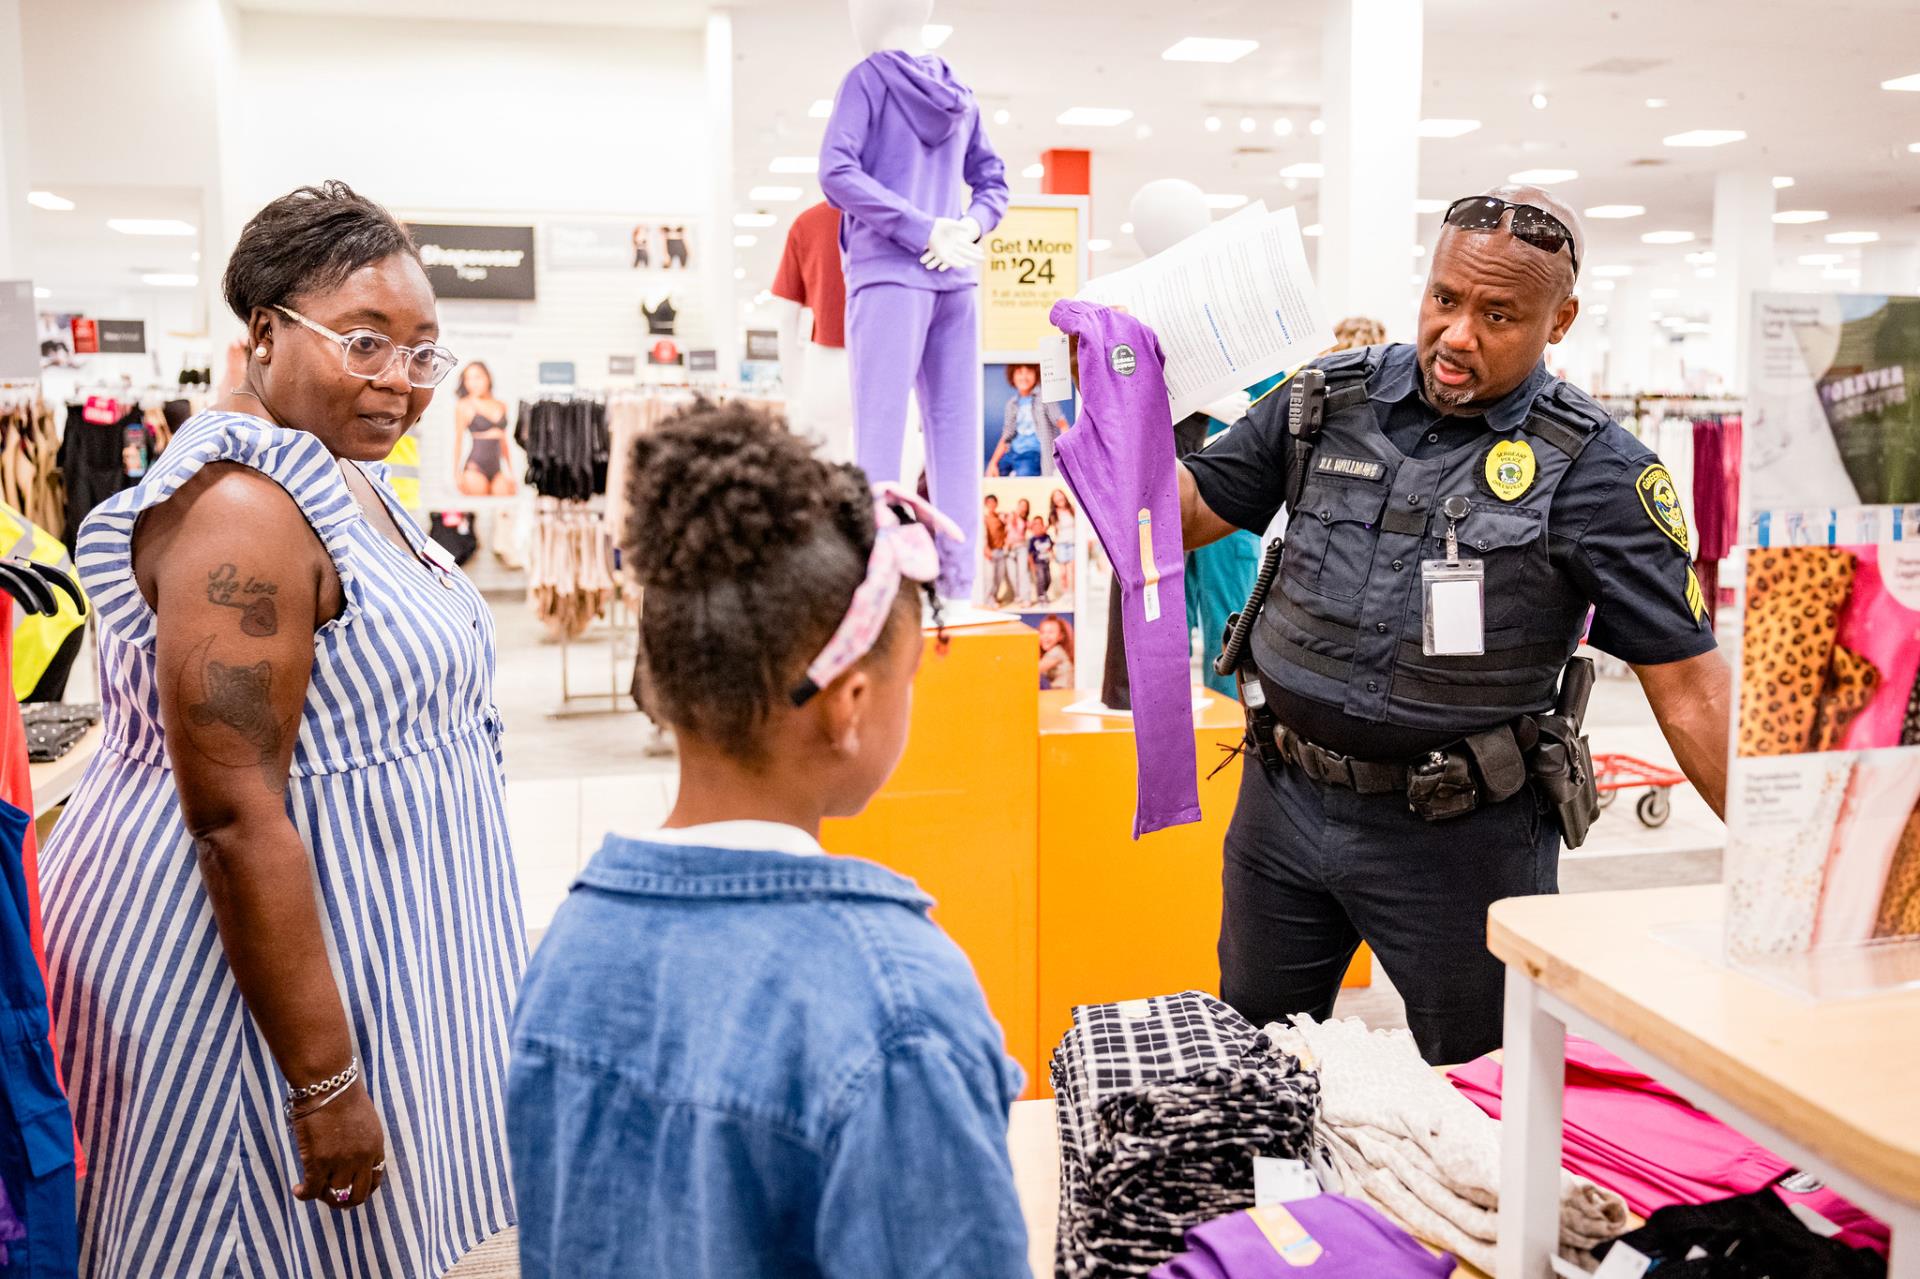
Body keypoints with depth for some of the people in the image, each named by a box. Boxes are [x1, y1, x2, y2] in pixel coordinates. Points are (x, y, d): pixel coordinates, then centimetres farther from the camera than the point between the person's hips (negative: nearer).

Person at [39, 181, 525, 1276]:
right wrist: (326, 1084, -24)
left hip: (363, 945, 10)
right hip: (258, 968, -9)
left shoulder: (346, 480, 9)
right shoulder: (244, 508, -22)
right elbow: (235, 821, -26)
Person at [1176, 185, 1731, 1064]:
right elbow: (1192, 513, 7)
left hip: (1458, 839, -3)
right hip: (1284, 803, 4)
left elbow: (1689, 687, -11)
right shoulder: (1328, 400, -1)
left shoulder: (1592, 470, -12)